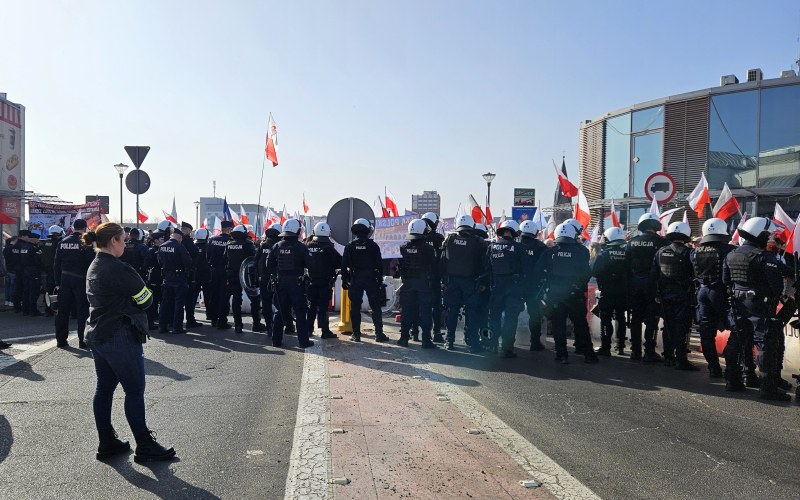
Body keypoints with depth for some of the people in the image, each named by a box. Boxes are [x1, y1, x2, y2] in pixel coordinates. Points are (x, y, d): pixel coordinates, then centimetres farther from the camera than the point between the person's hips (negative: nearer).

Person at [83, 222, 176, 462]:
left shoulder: (93, 268, 12)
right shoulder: (119, 269, -19)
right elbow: (146, 299, -13)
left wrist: (124, 303, 3)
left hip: (97, 334, 10)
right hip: (120, 336, -10)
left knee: (104, 388, 14)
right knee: (135, 390, -2)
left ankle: (106, 442, 23)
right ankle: (144, 446, 5)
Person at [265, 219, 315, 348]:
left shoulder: (277, 246, 2)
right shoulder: (301, 247, -10)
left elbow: (269, 264, 5)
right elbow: (310, 264, -12)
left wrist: (273, 277, 17)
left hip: (280, 283, 4)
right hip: (296, 283, -4)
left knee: (279, 311, 12)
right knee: (300, 313, 3)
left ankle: (276, 340, 15)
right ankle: (303, 340, 4)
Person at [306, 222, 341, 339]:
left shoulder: (309, 246, -1)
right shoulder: (328, 248, -13)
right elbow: (339, 262, -10)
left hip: (312, 280, 4)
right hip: (325, 281, -4)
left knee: (312, 304, 14)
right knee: (323, 306, -3)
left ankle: (309, 329, 18)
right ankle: (325, 331, -2)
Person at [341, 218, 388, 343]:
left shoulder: (350, 246, 2)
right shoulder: (373, 246, -3)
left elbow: (344, 265, 2)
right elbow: (379, 265, -3)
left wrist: (344, 281, 8)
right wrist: (380, 280, 5)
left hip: (355, 280, 1)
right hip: (371, 280, -1)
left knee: (355, 308, 6)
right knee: (375, 307, 5)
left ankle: (356, 334, 8)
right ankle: (379, 334, 4)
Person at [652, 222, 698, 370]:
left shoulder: (660, 252, 6)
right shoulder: (688, 252, -11)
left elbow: (654, 274, 9)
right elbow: (696, 274, -12)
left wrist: (657, 294, 15)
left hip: (665, 295, 5)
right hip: (683, 295, -5)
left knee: (668, 326, 13)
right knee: (682, 327, -2)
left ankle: (668, 357, 18)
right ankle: (681, 359, -1)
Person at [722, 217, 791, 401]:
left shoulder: (731, 255, 5)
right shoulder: (764, 257, -16)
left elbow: (725, 281, 13)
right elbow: (777, 285, -16)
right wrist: (773, 299, 2)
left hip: (739, 305, 7)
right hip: (760, 308, -7)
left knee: (736, 342, 13)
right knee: (767, 346, -2)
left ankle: (732, 380, 19)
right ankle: (768, 387, 0)